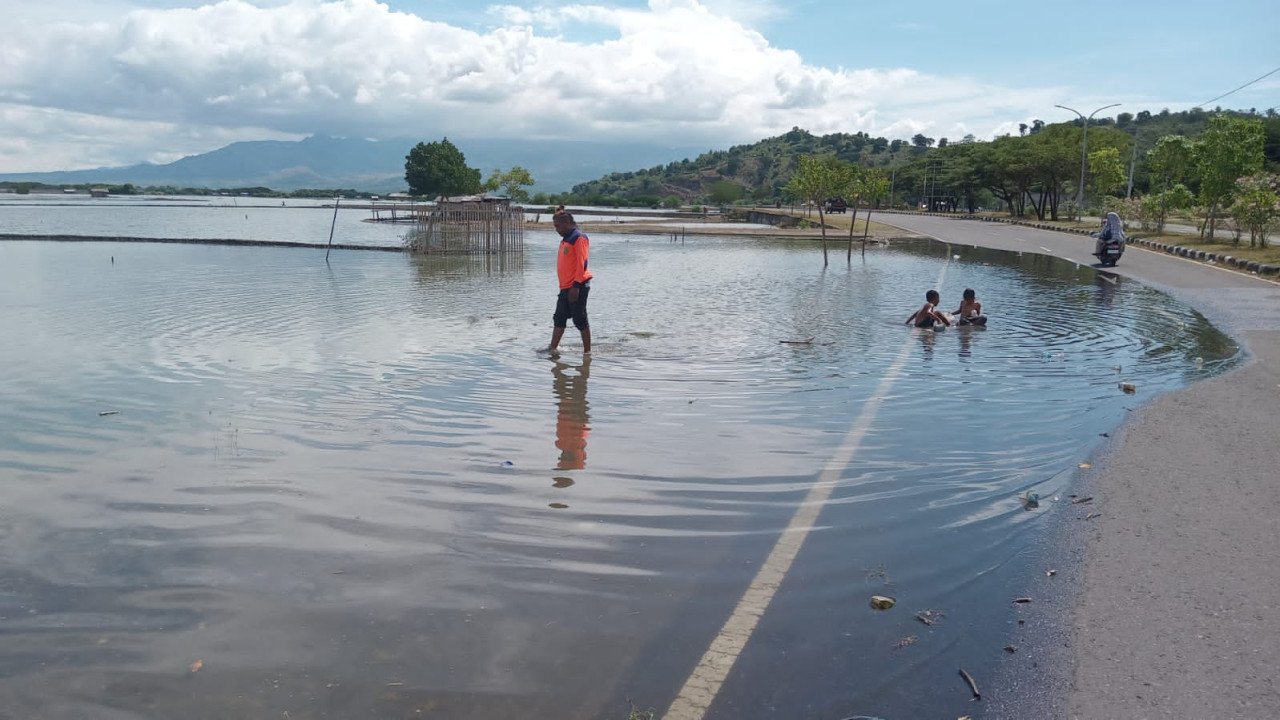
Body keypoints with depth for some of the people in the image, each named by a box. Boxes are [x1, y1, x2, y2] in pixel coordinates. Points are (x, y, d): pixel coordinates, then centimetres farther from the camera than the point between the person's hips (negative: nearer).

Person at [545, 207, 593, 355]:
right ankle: (552, 348, 12)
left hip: (577, 286, -9)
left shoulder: (579, 238, -11)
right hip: (566, 287, 9)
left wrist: (576, 286, -21)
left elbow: (582, 264, -17)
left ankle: (587, 351, 6)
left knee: (580, 319, -3)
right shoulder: (566, 239, 17)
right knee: (559, 318, 8)